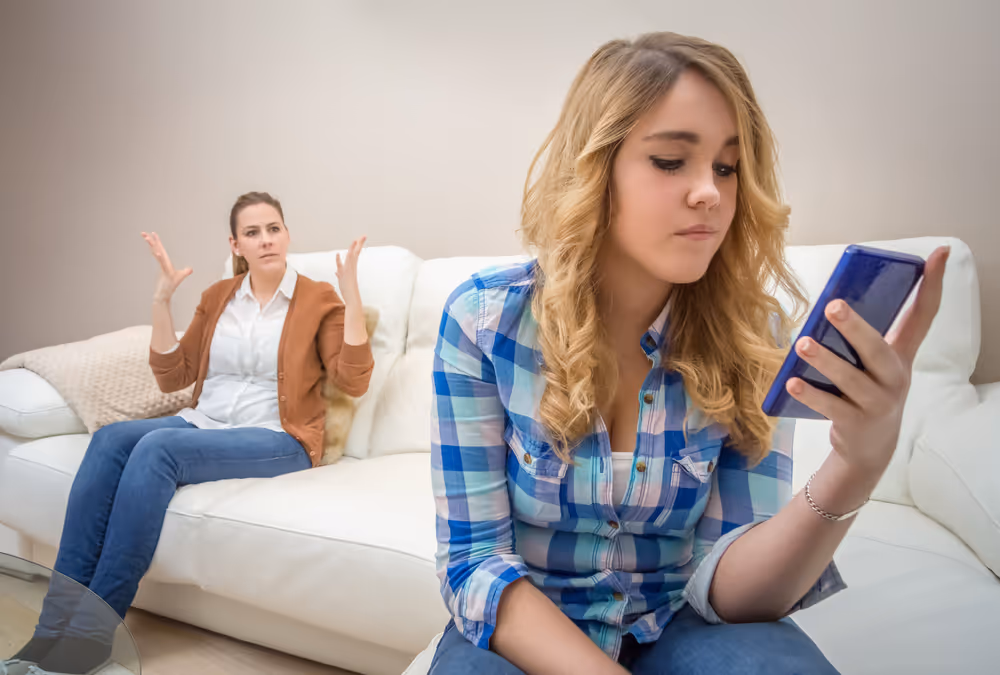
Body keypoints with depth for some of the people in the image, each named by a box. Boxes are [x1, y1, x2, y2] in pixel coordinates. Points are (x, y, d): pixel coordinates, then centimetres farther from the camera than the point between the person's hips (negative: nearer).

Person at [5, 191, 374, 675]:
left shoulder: (318, 300, 1)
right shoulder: (218, 297, 15)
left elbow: (353, 382, -9)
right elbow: (172, 378, 12)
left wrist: (351, 295, -16)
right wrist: (162, 300, 2)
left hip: (276, 440, -5)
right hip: (203, 424, 5)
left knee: (158, 446, -30)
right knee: (110, 439, -24)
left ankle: (91, 635, -23)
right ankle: (55, 626, -23)